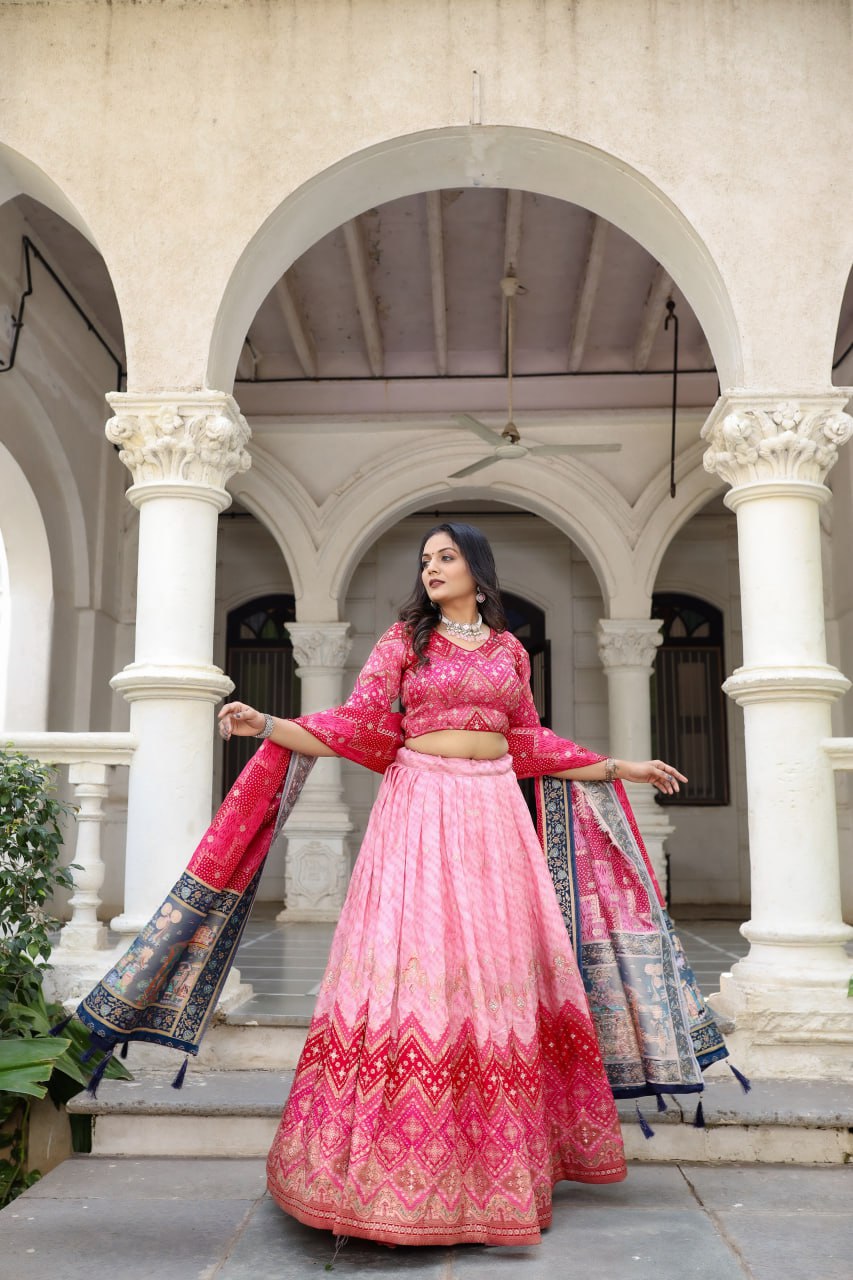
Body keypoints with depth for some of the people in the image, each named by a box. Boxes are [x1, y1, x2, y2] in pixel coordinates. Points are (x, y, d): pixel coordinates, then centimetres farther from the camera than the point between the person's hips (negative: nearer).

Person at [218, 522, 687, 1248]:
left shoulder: (509, 649, 13)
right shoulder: (406, 639, 6)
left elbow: (531, 743, 17)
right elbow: (359, 723, -1)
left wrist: (619, 767, 18)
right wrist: (266, 725, -13)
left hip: (493, 807, 3)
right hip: (420, 805, -2)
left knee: (497, 963, 3)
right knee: (418, 958, -7)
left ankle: (499, 1162, 16)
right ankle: (408, 1175, 3)